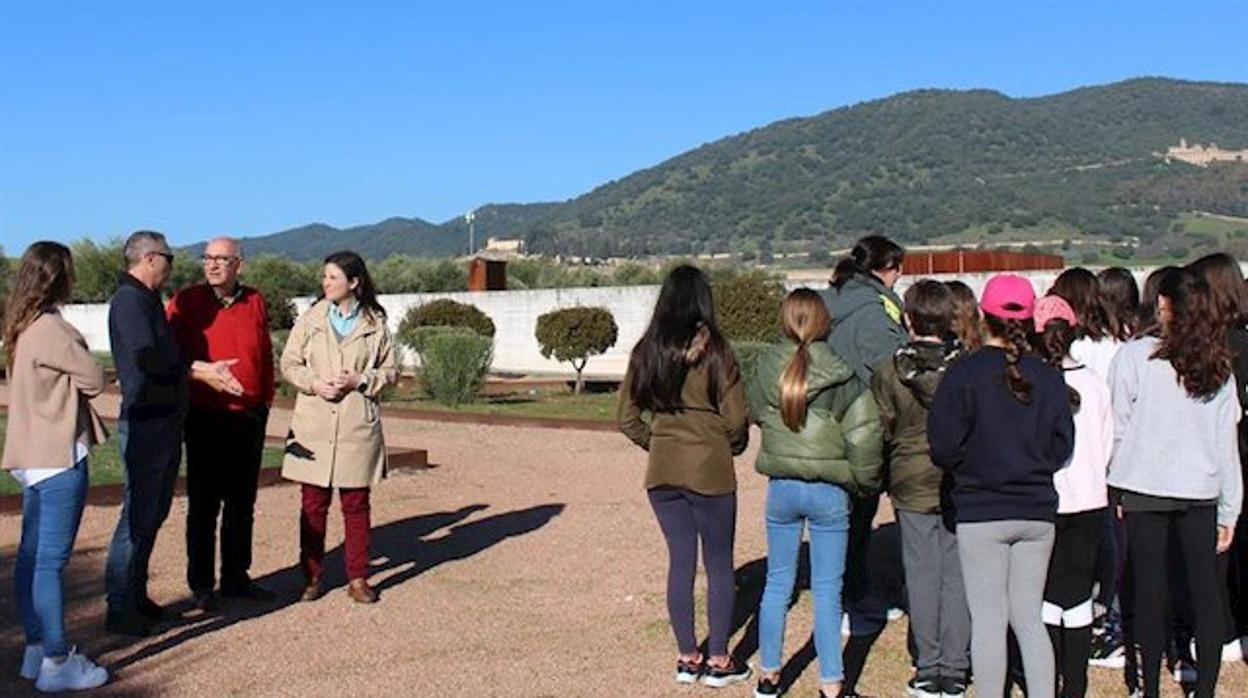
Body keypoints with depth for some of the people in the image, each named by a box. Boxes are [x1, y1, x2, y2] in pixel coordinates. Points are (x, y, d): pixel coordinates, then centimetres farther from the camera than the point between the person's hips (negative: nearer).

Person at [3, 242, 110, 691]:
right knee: (51, 561, -5)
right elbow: (95, 379, -12)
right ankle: (57, 663, 0)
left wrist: (66, 382, 2)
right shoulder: (50, 328, -17)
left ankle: (36, 649, 24)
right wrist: (77, 374, 7)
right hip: (59, 456, -10)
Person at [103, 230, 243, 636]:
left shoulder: (148, 300, 19)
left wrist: (203, 368, 11)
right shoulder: (129, 299, -12)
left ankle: (136, 596, 25)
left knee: (153, 512, 15)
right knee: (139, 515, -6)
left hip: (164, 420, 10)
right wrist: (198, 371, -14)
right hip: (145, 423, -10)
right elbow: (147, 358, -23)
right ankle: (120, 609, 0)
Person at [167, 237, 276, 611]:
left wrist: (265, 399, 10)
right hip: (205, 418, -4)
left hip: (249, 417, 4)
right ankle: (201, 585, 12)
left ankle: (236, 578, 24)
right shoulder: (186, 301, -3)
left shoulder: (254, 302, 7)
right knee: (204, 505, 3)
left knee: (242, 504, 13)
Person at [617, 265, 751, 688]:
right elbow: (736, 419, -10)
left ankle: (687, 657, 22)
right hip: (710, 471, -4)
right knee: (719, 564, 10)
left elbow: (627, 419, 4)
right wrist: (734, 447, 10)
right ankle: (718, 661, 16)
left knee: (680, 561, 14)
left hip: (661, 473, 4)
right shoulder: (714, 351, -11)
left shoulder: (646, 351, 1)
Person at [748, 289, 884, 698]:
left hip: (781, 487, 3)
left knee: (777, 583, 14)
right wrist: (864, 481, 2)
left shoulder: (765, 374, -3)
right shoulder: (840, 379, -12)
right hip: (829, 492, -3)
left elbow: (752, 412, 13)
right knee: (827, 590, 5)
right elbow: (864, 434, -11)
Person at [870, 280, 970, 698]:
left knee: (922, 575, 8)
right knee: (957, 574, 7)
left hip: (912, 486, 0)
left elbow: (880, 433, -1)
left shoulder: (889, 374, -8)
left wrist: (887, 479, 14)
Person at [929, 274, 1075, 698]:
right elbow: (1062, 443, 1)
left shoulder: (964, 374, -11)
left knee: (988, 620, 3)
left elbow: (945, 446, -11)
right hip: (1038, 511, 4)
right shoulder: (1049, 377, -1)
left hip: (981, 513, -4)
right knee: (1029, 618, 13)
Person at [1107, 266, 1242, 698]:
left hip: (1145, 490, -2)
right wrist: (1229, 511, 10)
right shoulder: (1219, 367, 2)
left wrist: (1115, 486, 5)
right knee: (1206, 592, 10)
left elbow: (1118, 428, -6)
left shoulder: (1135, 356, -9)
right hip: (1201, 492, 2)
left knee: (1150, 592, 7)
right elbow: (1227, 443, 5)